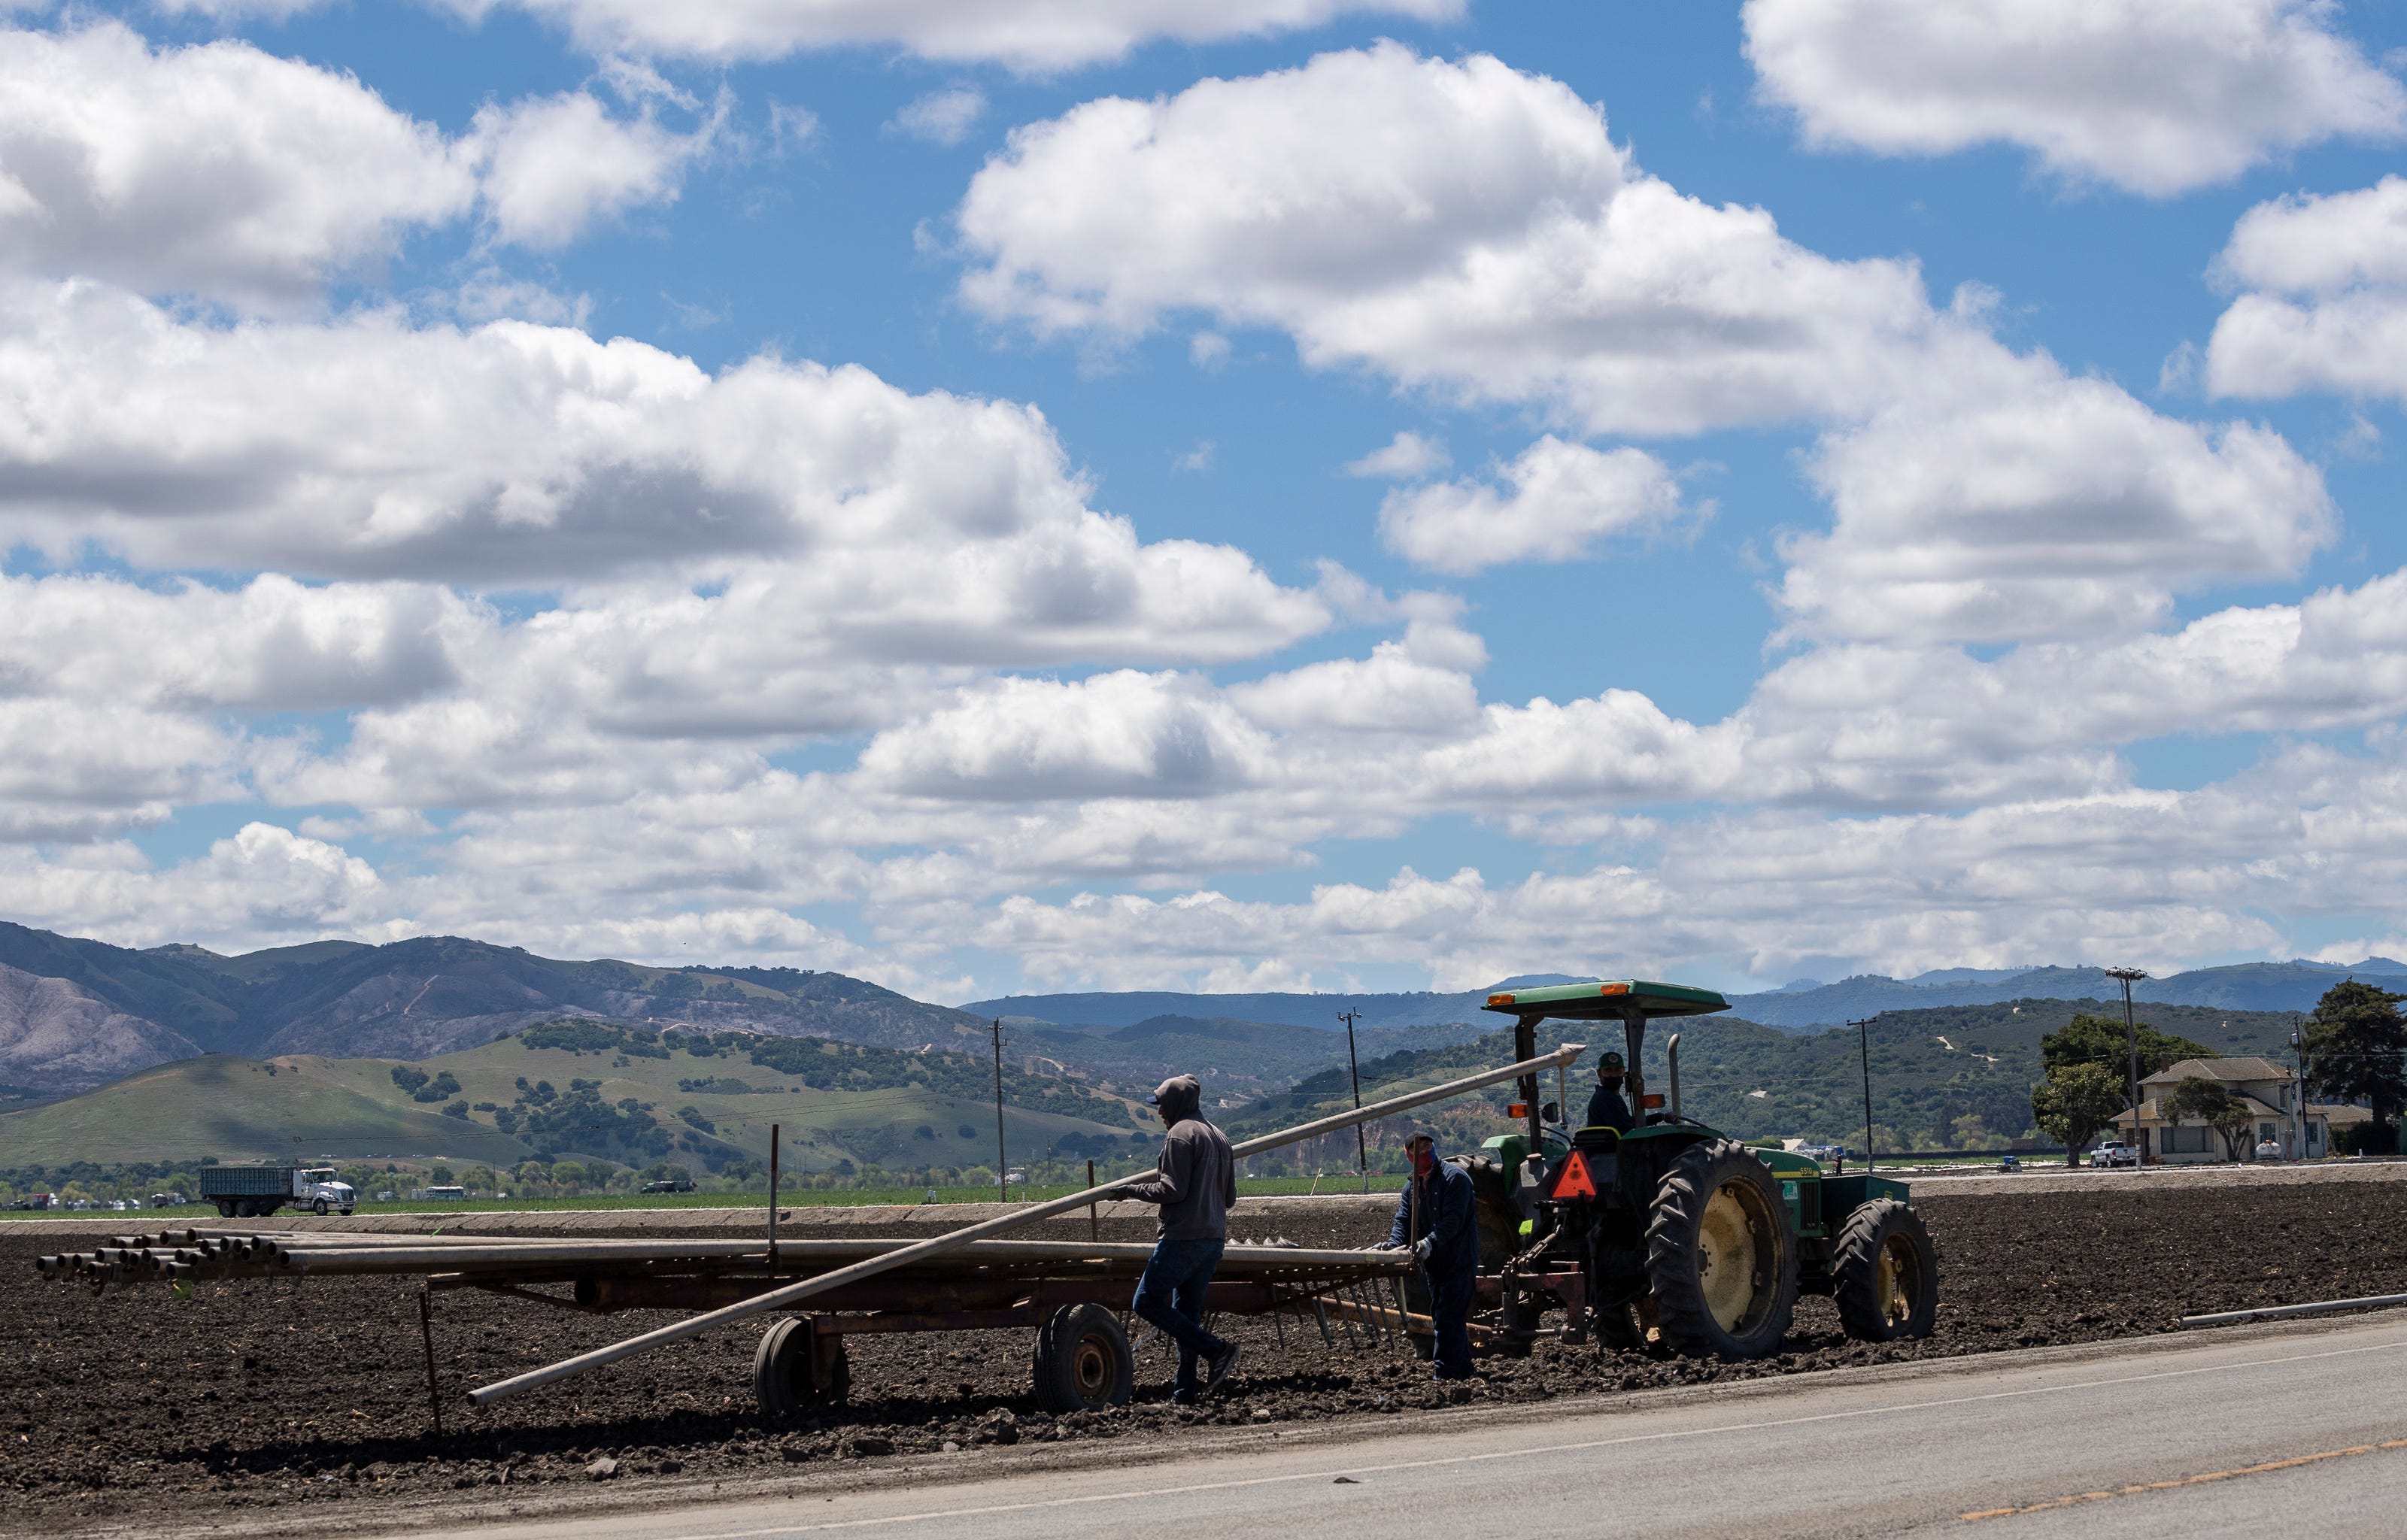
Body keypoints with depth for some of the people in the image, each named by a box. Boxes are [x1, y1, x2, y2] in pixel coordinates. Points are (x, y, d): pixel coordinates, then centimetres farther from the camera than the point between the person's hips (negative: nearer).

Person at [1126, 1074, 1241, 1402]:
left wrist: (1133, 1190, -4)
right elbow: (1229, 1197, 19)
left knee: (1146, 1302, -6)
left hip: (1182, 1236, -9)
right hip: (1214, 1238, 9)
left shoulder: (1181, 1134, -9)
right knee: (1187, 1312, 11)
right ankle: (1184, 1391, 7)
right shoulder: (1219, 1138, 18)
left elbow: (1173, 1189, -16)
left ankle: (1216, 1351, -13)